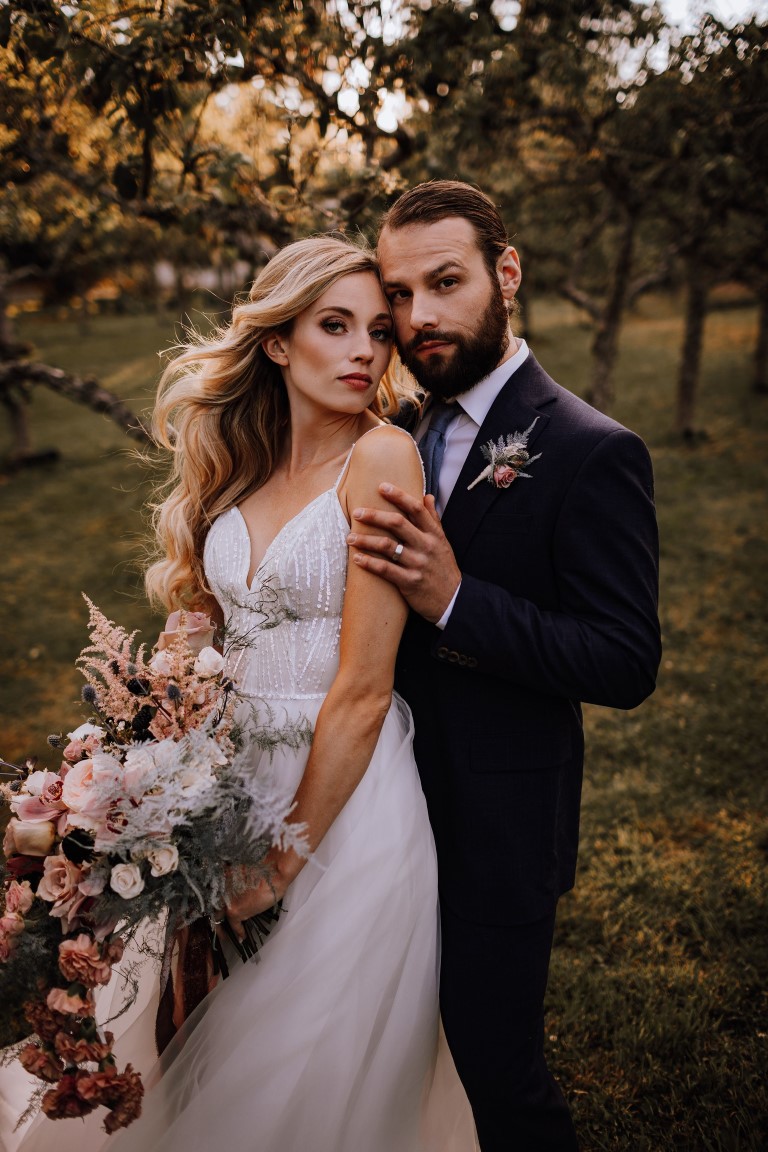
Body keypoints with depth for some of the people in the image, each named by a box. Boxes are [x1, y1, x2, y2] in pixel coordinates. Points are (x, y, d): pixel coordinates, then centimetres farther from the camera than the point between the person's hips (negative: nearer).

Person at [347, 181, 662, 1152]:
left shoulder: (591, 452, -18)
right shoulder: (406, 434, 5)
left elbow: (626, 666, -21)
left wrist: (455, 599, -29)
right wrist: (374, 563, -7)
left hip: (496, 826, -7)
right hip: (394, 806, 7)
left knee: (497, 1070, 11)